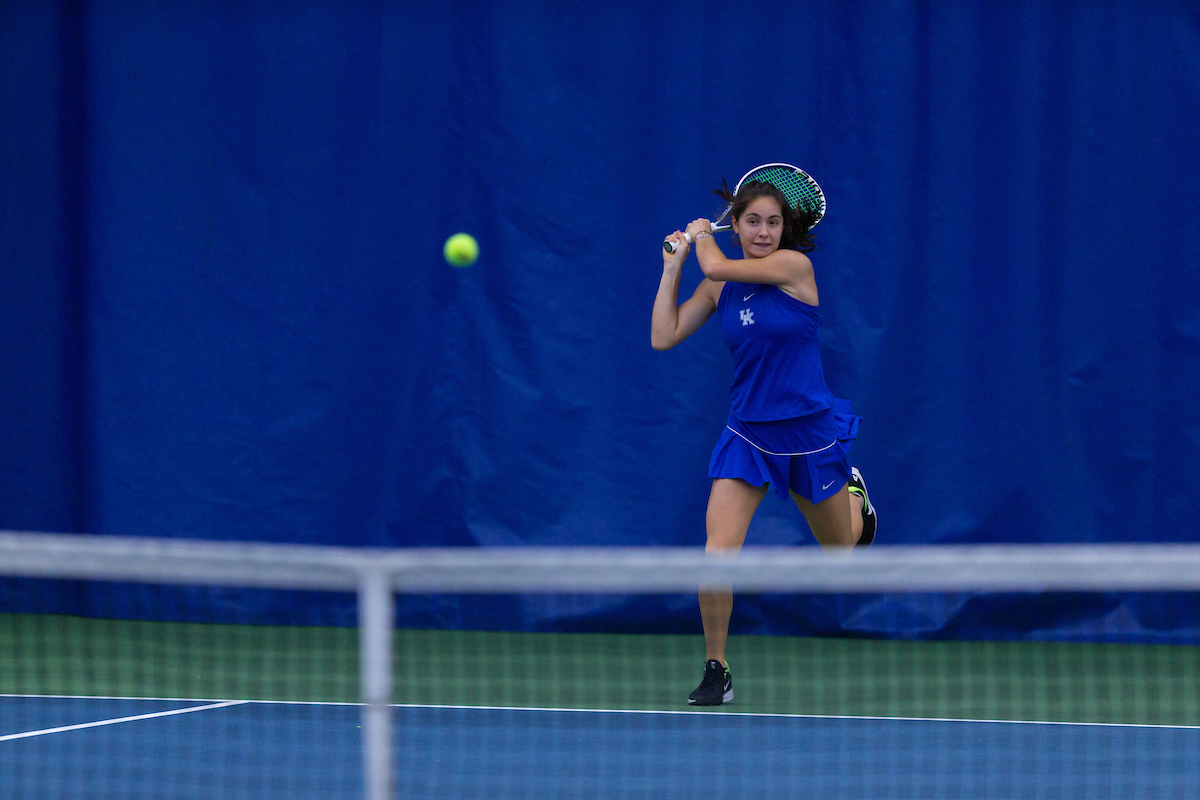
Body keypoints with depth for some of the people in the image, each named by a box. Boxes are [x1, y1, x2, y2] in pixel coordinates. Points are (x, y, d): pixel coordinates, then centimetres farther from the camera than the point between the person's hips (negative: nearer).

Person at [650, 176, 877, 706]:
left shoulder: (794, 266, -13)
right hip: (747, 435, 2)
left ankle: (852, 494, 55)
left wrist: (701, 234, -2)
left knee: (840, 554, 19)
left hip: (809, 432, -2)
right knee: (717, 554, -17)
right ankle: (716, 671, -2)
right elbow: (664, 337, 0)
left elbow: (715, 266, -23)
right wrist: (673, 266, 1)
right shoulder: (721, 287, 1)